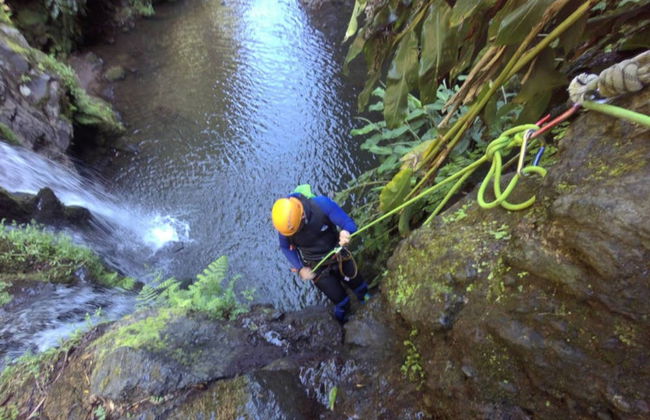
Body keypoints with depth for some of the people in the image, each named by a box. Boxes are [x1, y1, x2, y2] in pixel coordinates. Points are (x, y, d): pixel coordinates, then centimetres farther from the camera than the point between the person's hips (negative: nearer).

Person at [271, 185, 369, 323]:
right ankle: (342, 324, 47)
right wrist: (300, 268, -16)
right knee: (341, 301, 12)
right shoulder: (284, 222, -24)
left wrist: (346, 233, -49)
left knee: (357, 284, 24)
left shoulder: (322, 204, -31)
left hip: (338, 257, 1)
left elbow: (350, 224, -26)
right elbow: (285, 247, -5)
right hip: (316, 268, 0)